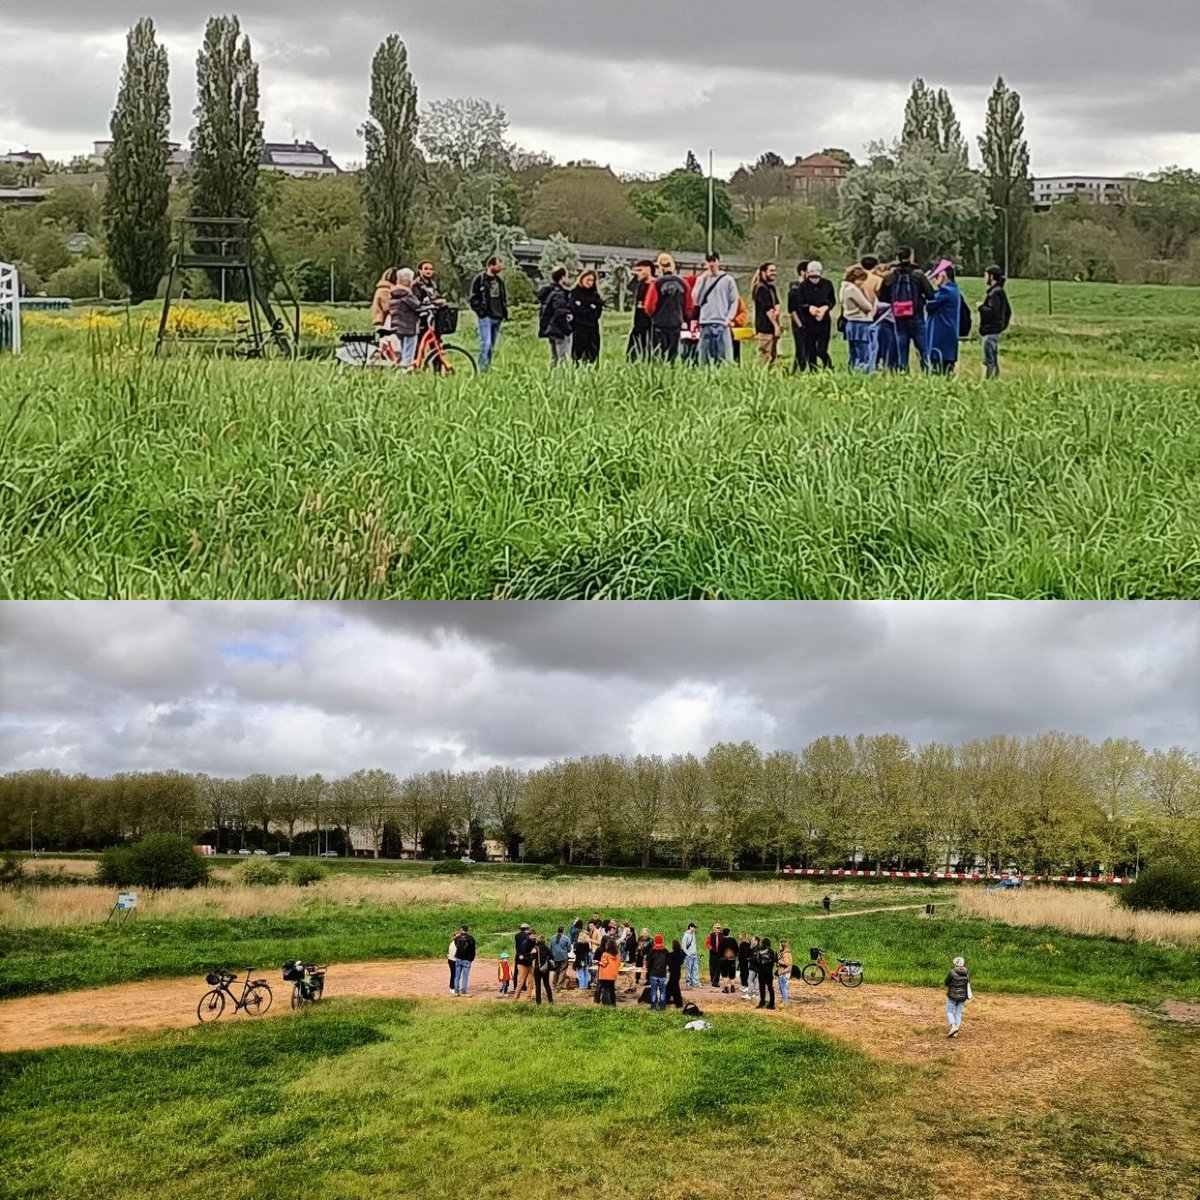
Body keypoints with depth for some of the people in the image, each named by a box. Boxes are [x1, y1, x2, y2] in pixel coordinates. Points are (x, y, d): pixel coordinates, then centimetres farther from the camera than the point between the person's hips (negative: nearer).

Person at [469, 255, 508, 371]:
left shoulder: (500, 281, 16)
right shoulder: (480, 279, -3)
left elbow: (504, 297, 26)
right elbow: (473, 298, -5)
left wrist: (504, 312, 13)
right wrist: (480, 311, -12)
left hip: (497, 317, 7)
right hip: (486, 317, -7)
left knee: (492, 346, 9)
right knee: (486, 343, -15)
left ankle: (488, 367, 14)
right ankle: (483, 368, -14)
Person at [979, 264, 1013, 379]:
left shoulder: (995, 293, -16)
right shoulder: (1001, 291, 15)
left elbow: (992, 311, -26)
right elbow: (1008, 311, 21)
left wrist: (981, 307, -12)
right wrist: (1004, 325, 22)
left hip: (991, 331, -10)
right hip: (997, 330, 10)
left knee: (988, 361, -10)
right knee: (994, 360, 14)